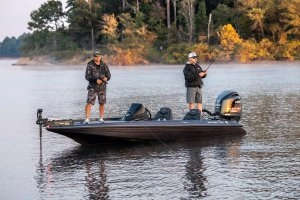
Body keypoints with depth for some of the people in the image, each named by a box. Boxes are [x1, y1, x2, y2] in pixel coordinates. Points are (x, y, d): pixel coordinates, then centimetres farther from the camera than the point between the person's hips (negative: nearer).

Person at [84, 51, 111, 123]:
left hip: (102, 87, 3)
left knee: (102, 103, 6)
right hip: (92, 87, -3)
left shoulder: (104, 65, 5)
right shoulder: (90, 65, -5)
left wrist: (106, 78, -19)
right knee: (89, 102, -12)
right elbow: (87, 76, -10)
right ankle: (87, 119, -13)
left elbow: (108, 75, 5)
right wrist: (96, 80, -23)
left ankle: (101, 118, 17)